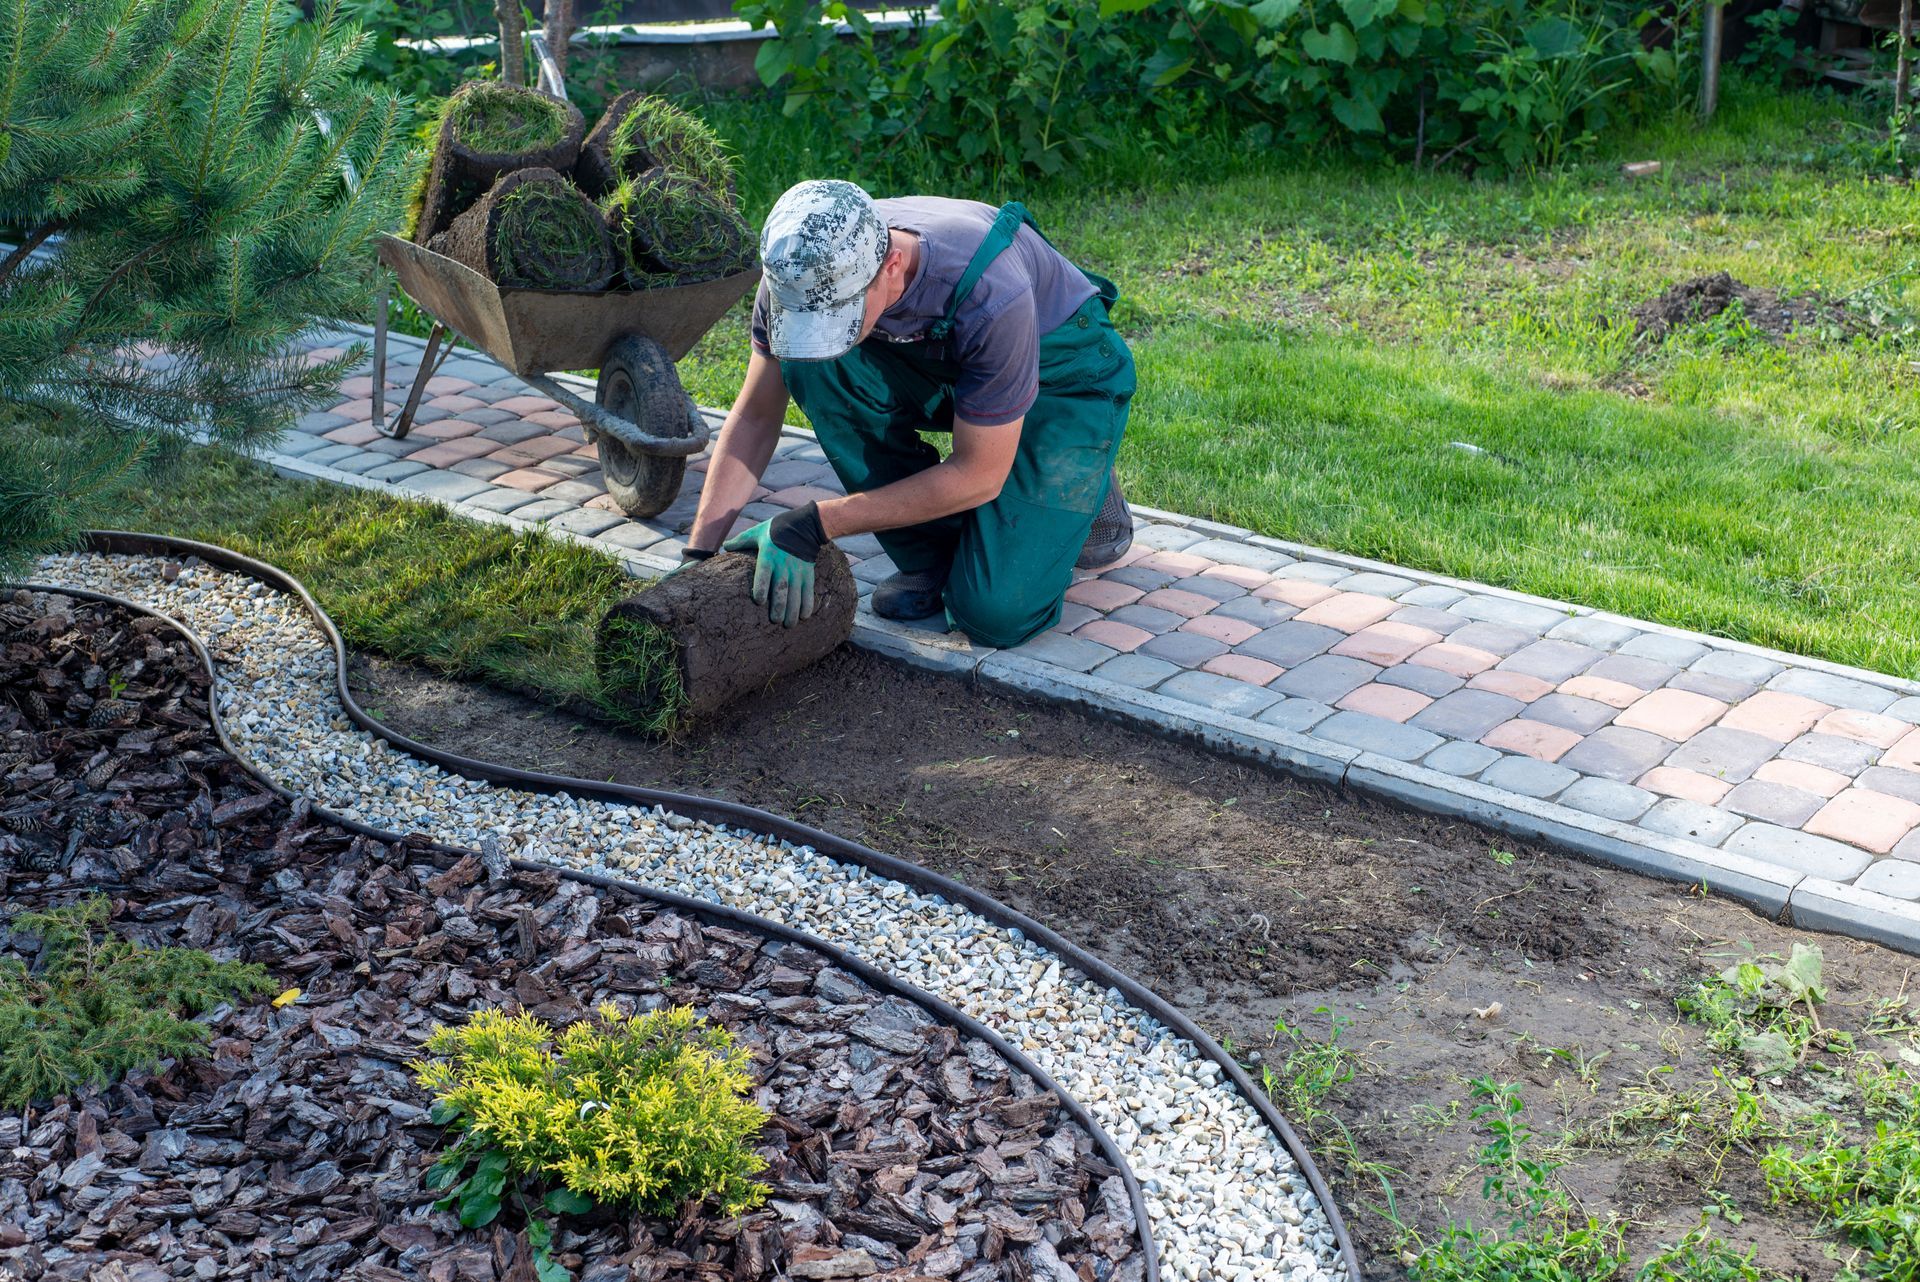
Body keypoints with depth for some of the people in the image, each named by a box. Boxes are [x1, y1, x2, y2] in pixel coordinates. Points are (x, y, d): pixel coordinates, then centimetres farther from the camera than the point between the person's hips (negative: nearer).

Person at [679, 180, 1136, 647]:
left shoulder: (988, 293, -40)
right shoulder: (803, 272, -25)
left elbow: (979, 477, -29)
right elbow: (755, 416, -11)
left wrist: (813, 526, -30)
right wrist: (699, 554, -20)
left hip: (1064, 377, -5)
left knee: (994, 613, -22)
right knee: (811, 360, -26)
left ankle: (1085, 490, 11)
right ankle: (930, 555, -7)